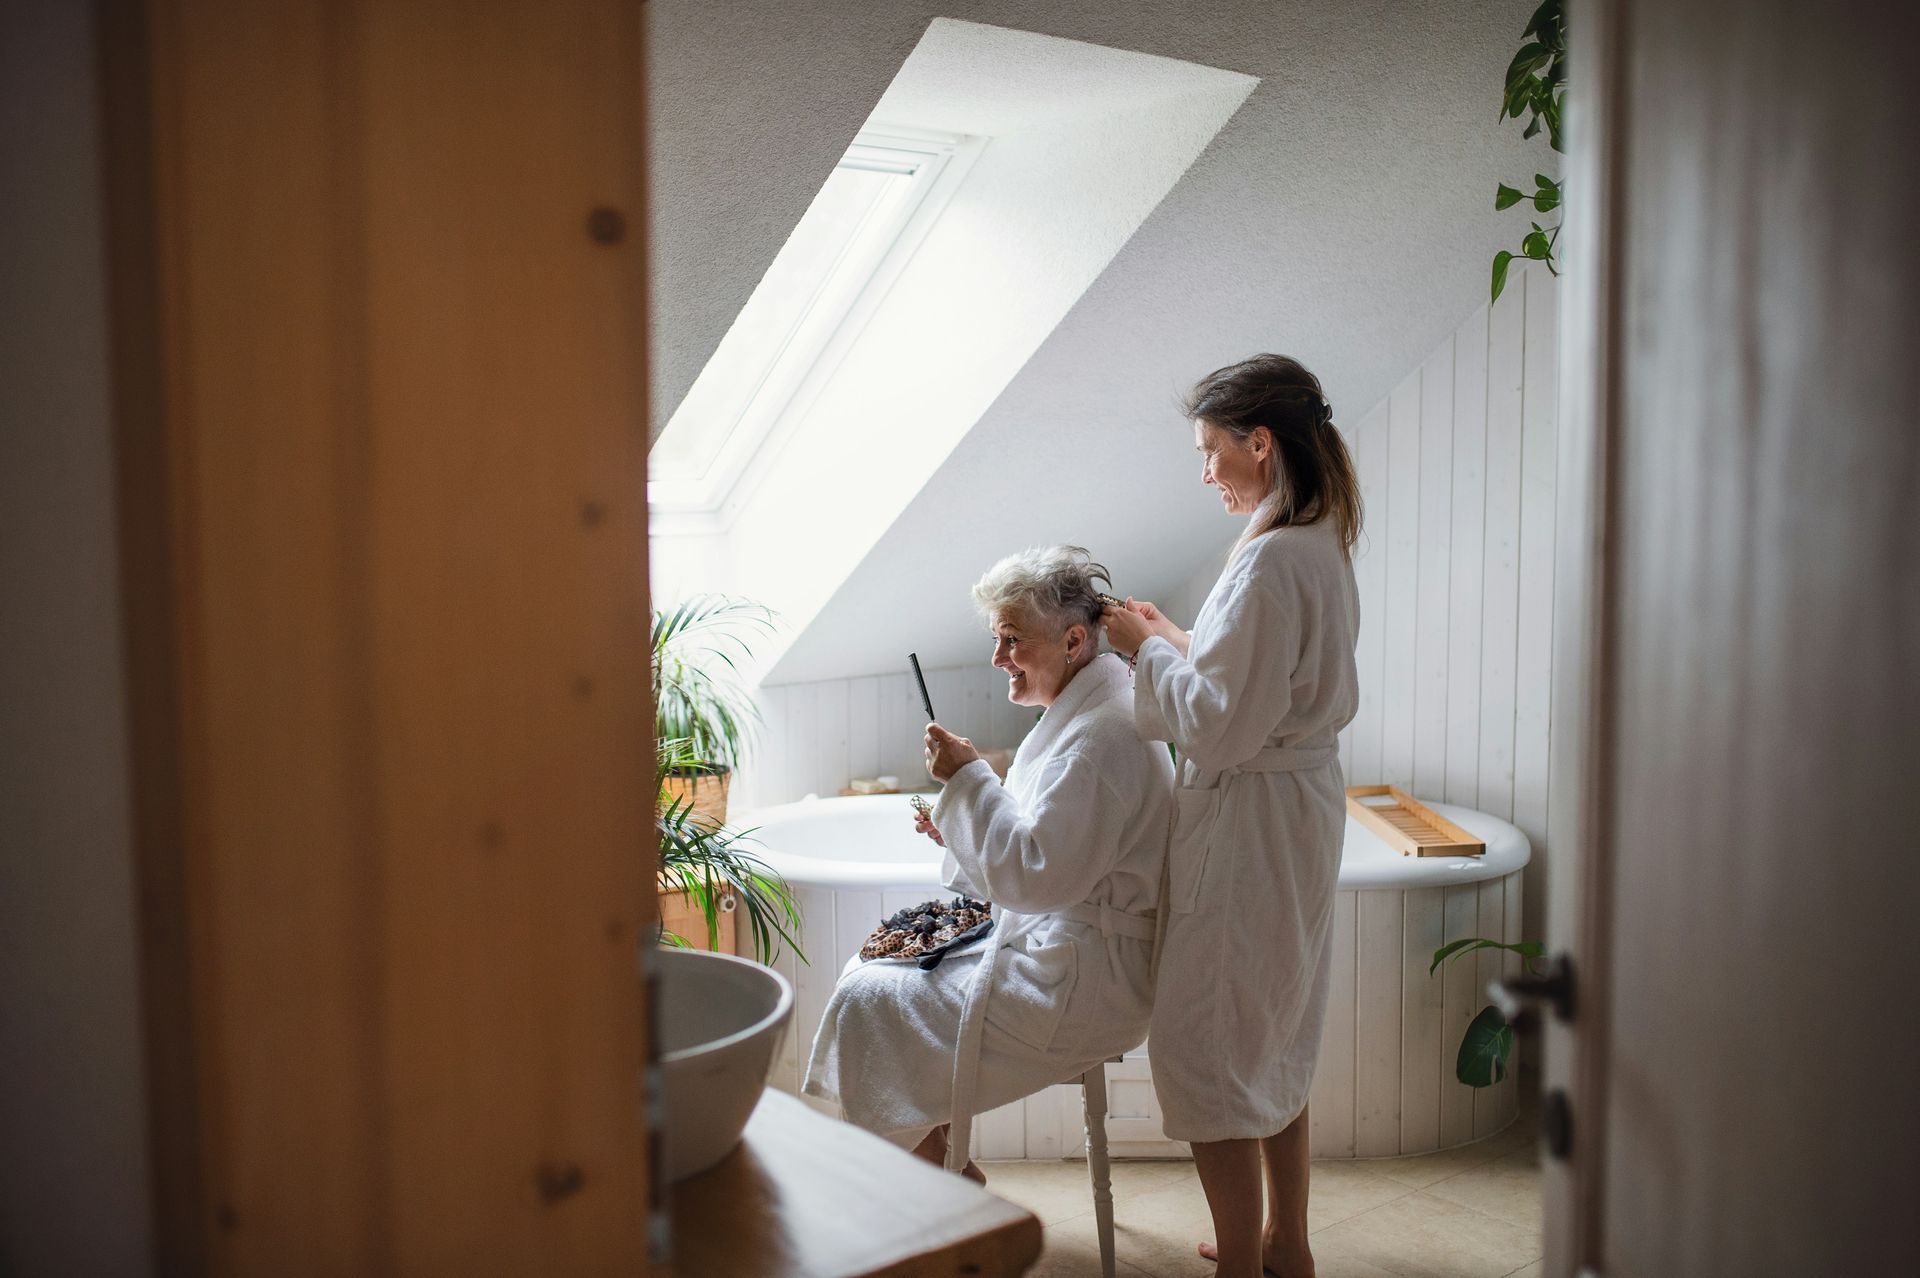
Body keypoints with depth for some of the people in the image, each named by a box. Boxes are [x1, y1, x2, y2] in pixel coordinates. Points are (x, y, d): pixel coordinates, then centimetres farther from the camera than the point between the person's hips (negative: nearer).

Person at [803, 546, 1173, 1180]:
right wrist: (961, 835, 6)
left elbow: (1037, 875, -26)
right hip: (1059, 949, 11)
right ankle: (949, 1170, 16)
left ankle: (952, 1176, 10)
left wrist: (969, 777, -21)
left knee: (867, 1002, -9)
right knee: (872, 970, 10)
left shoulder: (1102, 735, -22)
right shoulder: (1083, 711, 12)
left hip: (1081, 984, -11)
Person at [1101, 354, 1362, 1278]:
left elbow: (1217, 724, -23)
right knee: (1274, 1038, 20)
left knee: (1204, 1045, 3)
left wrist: (1147, 648, -10)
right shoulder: (1323, 545, 9)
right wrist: (1172, 639, 9)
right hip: (1303, 805, 10)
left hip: (1247, 821, -10)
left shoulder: (1272, 558, -22)